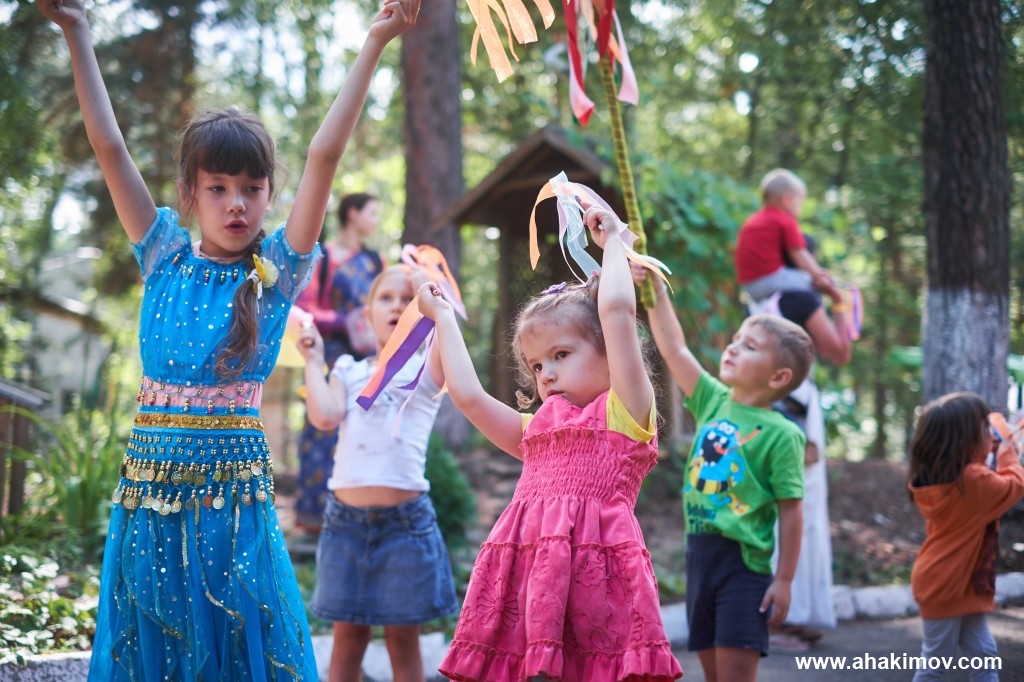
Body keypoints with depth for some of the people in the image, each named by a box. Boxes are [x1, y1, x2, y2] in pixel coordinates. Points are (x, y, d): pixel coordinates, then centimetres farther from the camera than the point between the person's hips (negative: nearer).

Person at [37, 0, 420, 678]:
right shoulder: (165, 259, 6)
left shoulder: (277, 272, 1)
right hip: (151, 489, 2)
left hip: (236, 487, -2)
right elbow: (110, 147, 4)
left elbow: (325, 156, -7)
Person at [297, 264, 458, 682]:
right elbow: (325, 417, -6)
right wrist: (314, 361, 3)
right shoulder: (348, 372, 12)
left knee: (403, 636, 6)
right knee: (348, 634, 9)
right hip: (346, 517, 2)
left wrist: (424, 284, -7)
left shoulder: (426, 370, 4)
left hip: (404, 518, -2)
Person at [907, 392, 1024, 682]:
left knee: (983, 653, 13)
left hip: (961, 584, 9)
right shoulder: (973, 480, -25)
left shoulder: (934, 476, 2)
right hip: (947, 585, -9)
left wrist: (986, 456, 9)